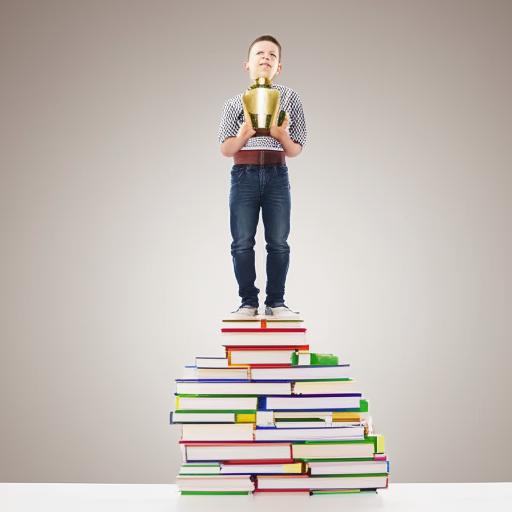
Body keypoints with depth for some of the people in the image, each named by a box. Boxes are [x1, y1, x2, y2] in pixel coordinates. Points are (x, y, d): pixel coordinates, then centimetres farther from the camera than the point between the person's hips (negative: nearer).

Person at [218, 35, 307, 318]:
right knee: (242, 242, 0)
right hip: (244, 175, 0)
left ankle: (276, 302, 11)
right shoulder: (235, 103, 8)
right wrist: (244, 134, -11)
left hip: (276, 175, 0)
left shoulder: (290, 97, 8)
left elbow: (296, 150, 9)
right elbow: (225, 149, 7)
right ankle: (248, 302, 9)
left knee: (278, 243, 1)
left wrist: (282, 136, -11)